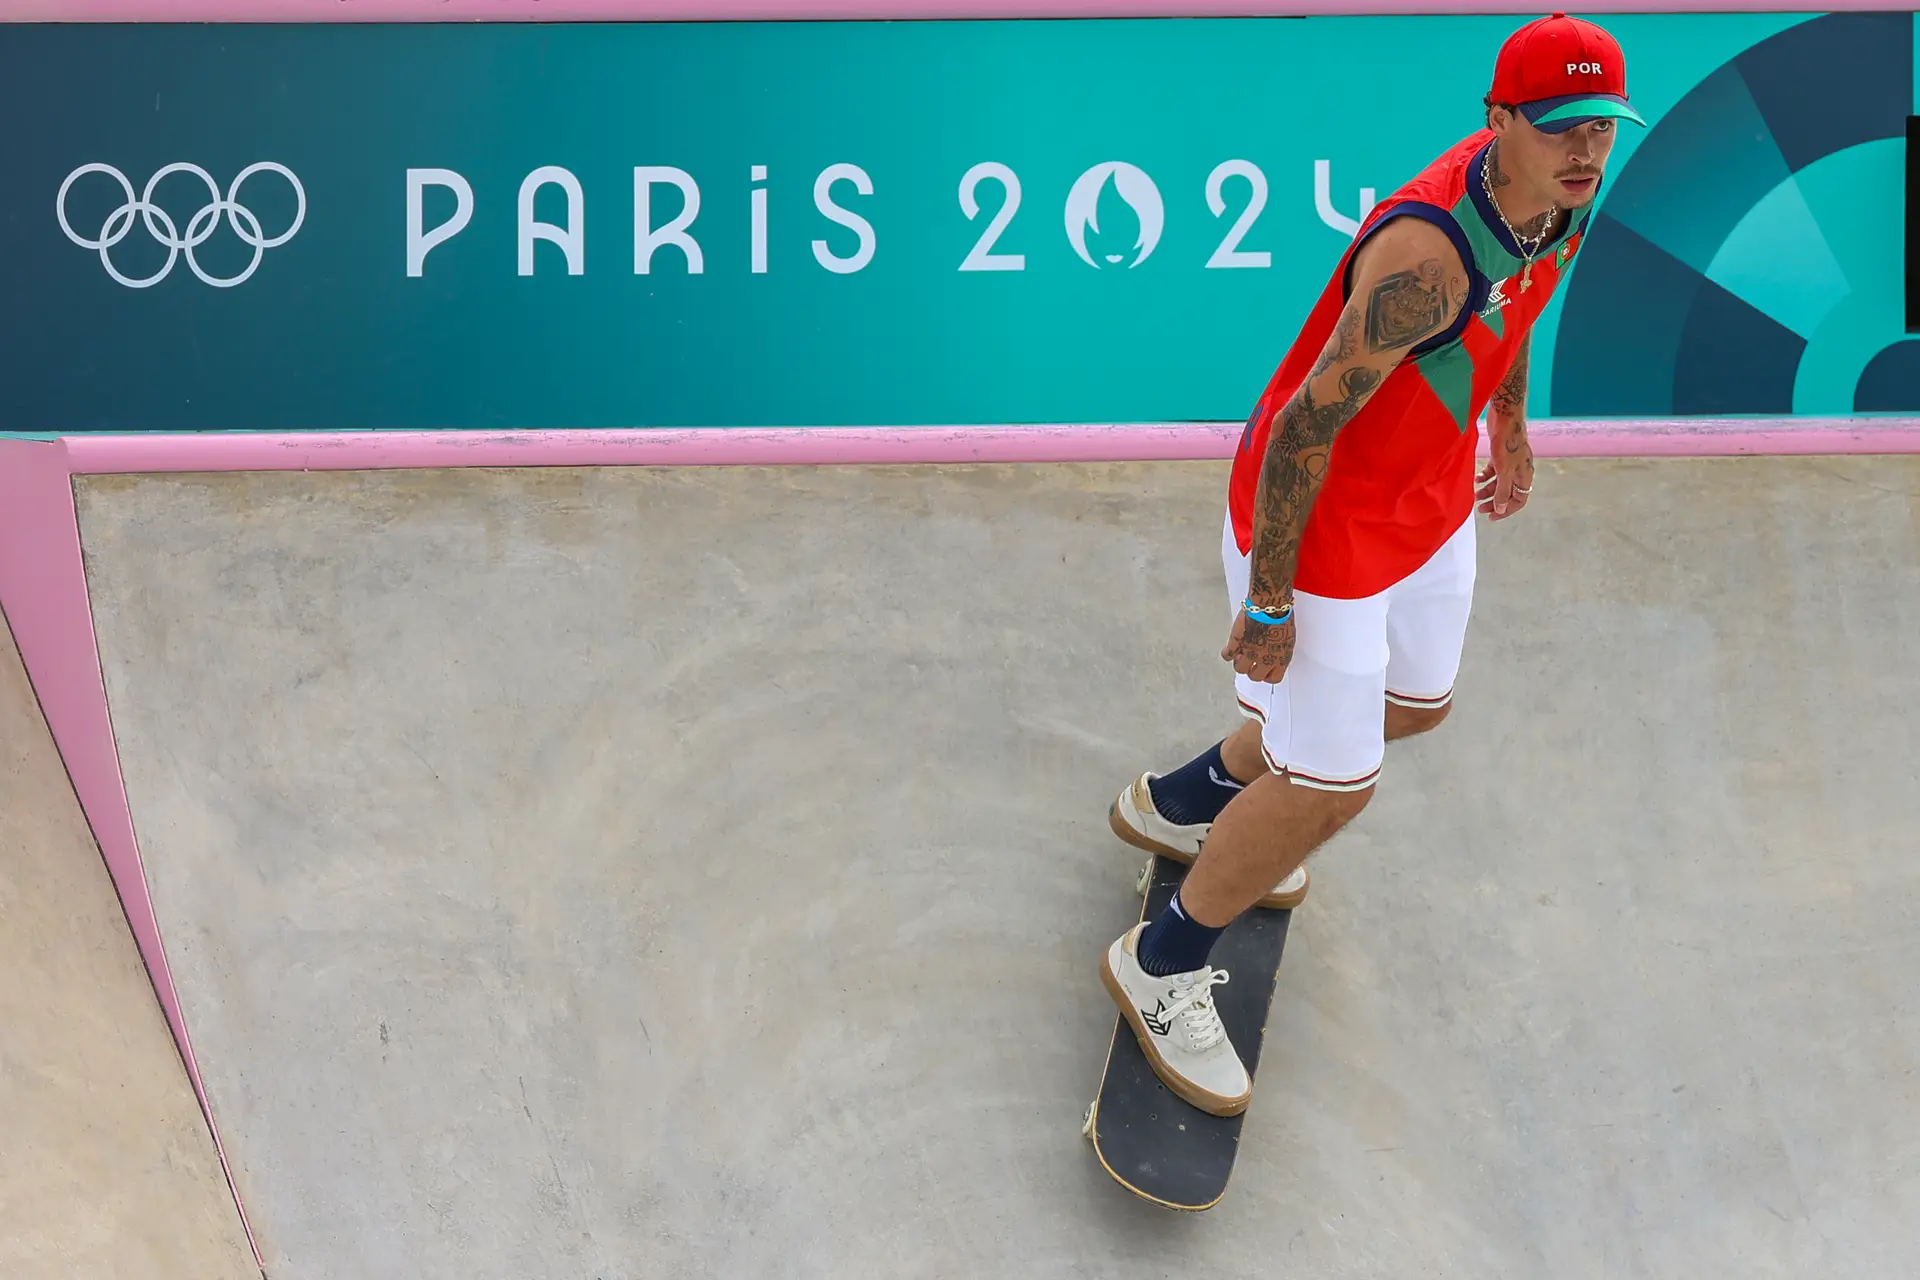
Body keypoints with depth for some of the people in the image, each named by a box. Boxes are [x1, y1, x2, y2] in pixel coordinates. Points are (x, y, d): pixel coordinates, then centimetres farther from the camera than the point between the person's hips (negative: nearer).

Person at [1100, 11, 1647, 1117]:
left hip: (1429, 503, 10)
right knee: (1333, 785, -5)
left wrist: (1512, 428, 27)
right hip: (1322, 518, -9)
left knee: (1413, 704, 27)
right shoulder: (1427, 253, -36)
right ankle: (1161, 969, 20)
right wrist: (1266, 601, -24)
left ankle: (1185, 805, 52)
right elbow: (1304, 426, -31)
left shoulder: (1561, 197, -8)